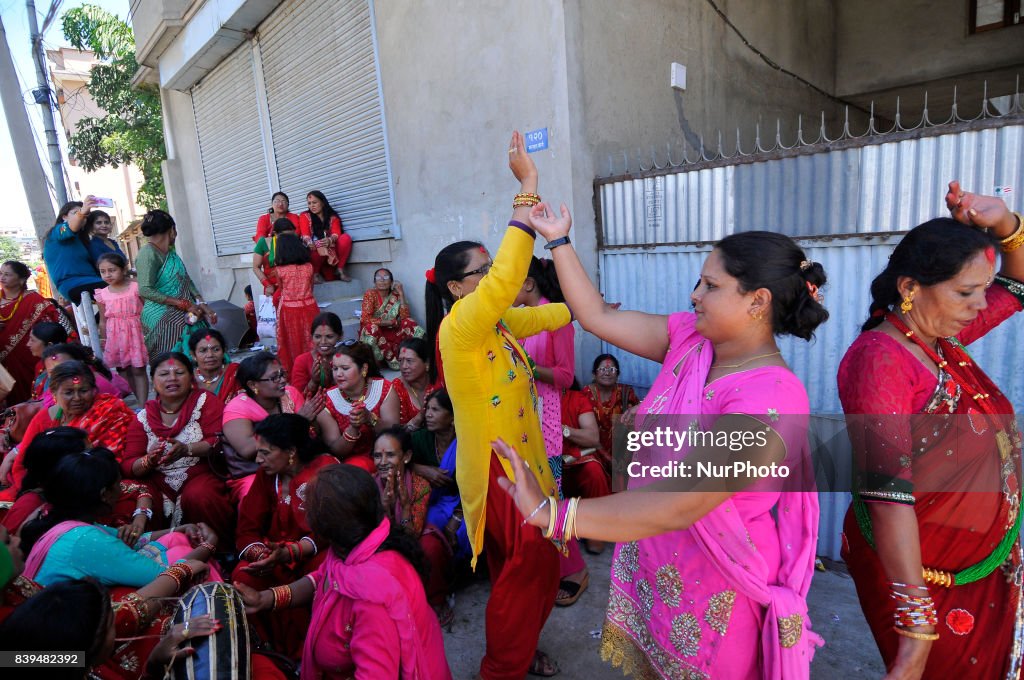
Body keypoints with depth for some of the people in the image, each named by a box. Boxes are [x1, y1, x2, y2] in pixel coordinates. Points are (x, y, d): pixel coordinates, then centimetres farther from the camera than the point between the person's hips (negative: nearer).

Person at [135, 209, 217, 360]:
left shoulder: (171, 252, 15)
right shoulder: (148, 253, -10)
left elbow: (187, 280, 14)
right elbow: (145, 291, -18)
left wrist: (202, 304, -2)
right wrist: (184, 304, -17)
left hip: (186, 315, 7)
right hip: (165, 319, -7)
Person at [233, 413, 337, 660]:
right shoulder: (266, 474, 3)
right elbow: (247, 528, 1)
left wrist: (289, 553, -30)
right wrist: (258, 553, -22)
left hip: (313, 553, -4)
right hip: (275, 550, 4)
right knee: (244, 577, -25)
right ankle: (271, 648, -5)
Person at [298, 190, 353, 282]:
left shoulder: (333, 217, 8)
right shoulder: (305, 216, 6)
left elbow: (336, 233, -11)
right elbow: (305, 235, -10)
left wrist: (329, 240, -36)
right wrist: (310, 243, -35)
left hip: (331, 249, 2)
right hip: (315, 251, -2)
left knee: (346, 238, -26)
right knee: (319, 249, -39)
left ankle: (340, 270, -16)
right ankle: (315, 274, -12)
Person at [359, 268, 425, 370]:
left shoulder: (395, 295, 0)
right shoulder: (370, 294, -8)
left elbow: (404, 317, -13)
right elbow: (365, 319, -20)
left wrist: (401, 294, -16)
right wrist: (391, 322, -18)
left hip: (391, 332, 3)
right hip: (373, 333, -3)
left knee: (408, 323, -19)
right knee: (372, 327, -35)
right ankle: (393, 360, -24)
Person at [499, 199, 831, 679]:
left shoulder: (770, 400, -32)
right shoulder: (690, 339, -9)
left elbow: (677, 505, -37)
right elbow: (598, 316, -4)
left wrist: (550, 513, -39)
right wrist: (558, 240, -3)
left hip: (714, 594, -6)